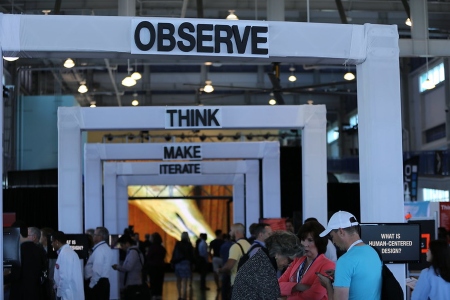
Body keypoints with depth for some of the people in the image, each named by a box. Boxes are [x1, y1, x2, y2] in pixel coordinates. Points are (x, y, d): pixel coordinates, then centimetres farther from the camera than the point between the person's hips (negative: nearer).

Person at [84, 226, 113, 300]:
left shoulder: (99, 250, -16)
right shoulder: (106, 248, 15)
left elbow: (97, 270, -23)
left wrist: (91, 285, -15)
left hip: (97, 283, -10)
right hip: (104, 281, 10)